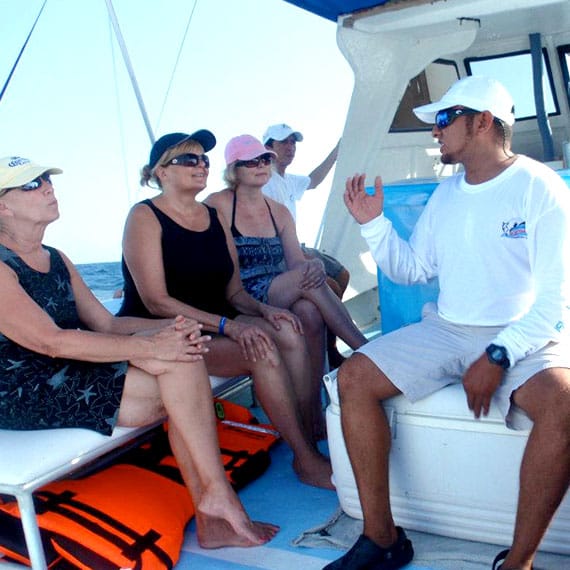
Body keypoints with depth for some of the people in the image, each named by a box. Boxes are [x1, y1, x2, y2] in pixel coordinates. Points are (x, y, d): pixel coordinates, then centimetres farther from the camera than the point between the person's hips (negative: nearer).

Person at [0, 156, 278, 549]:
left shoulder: (56, 260, 17)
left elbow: (106, 324, 9)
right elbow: (49, 340, -22)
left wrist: (169, 329, -10)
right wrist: (148, 346, -26)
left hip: (72, 376, 8)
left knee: (180, 354, -15)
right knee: (176, 369, -22)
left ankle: (211, 519, -12)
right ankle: (219, 495, -10)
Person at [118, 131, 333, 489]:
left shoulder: (214, 218, 13)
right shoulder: (145, 217, -7)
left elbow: (234, 291, 12)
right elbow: (156, 301, -17)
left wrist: (263, 309, -11)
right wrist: (229, 326, -24)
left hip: (211, 324, 6)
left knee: (288, 334, -21)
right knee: (261, 352, -27)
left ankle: (310, 437, -19)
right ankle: (308, 461, -16)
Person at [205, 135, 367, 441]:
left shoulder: (279, 212, 15)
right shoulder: (218, 205, -2)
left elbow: (296, 261, 4)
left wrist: (316, 266, -21)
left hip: (280, 299, 5)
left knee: (310, 312, -30)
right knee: (306, 279, -27)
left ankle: (314, 411, -26)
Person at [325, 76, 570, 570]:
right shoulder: (446, 194, 12)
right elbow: (413, 270, 15)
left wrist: (498, 357, -22)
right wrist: (374, 225, 2)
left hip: (523, 337, -5)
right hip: (446, 330, 6)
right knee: (353, 376, -12)